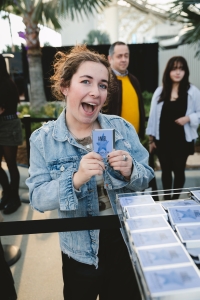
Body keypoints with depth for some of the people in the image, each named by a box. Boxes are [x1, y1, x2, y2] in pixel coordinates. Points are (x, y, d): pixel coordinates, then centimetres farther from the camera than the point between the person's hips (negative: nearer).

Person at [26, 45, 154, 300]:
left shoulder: (122, 128, -7)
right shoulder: (43, 139, -12)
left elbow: (146, 179, -3)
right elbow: (38, 198, -16)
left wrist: (130, 172, -25)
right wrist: (76, 179, -33)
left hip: (128, 240, 2)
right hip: (80, 250, -1)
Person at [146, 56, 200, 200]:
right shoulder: (160, 91, 1)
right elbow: (153, 115, 3)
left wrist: (188, 118, -20)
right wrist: (151, 138, 3)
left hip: (182, 140, -2)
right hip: (163, 140, 2)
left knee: (179, 170, 8)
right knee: (166, 170, 12)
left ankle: (175, 199, 26)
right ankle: (167, 199, 28)